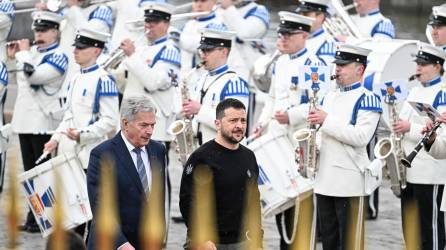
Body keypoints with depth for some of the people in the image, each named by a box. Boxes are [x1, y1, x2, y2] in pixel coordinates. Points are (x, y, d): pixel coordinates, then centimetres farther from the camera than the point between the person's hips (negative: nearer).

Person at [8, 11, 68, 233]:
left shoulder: (58, 56, -10)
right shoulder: (31, 51, 14)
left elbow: (34, 76, -22)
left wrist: (23, 54, -9)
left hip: (45, 123, -8)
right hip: (24, 121, 8)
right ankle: (33, 218, 18)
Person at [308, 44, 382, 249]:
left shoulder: (367, 99, -7)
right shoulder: (329, 98, 17)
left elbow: (361, 137, -19)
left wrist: (327, 121, -19)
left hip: (349, 183, -8)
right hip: (324, 180, 8)